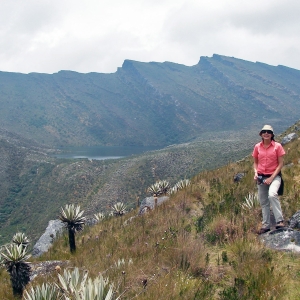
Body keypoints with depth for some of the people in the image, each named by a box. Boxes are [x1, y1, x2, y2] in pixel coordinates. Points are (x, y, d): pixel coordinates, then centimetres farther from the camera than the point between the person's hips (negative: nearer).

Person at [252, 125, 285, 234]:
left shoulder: (277, 146, -4)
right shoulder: (257, 147, 5)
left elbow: (280, 164, -5)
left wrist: (271, 178, -13)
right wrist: (256, 172, -6)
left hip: (274, 176, -4)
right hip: (261, 177, 4)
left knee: (272, 195, -30)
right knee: (263, 202, 9)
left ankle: (280, 221, -25)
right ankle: (266, 225, 21)